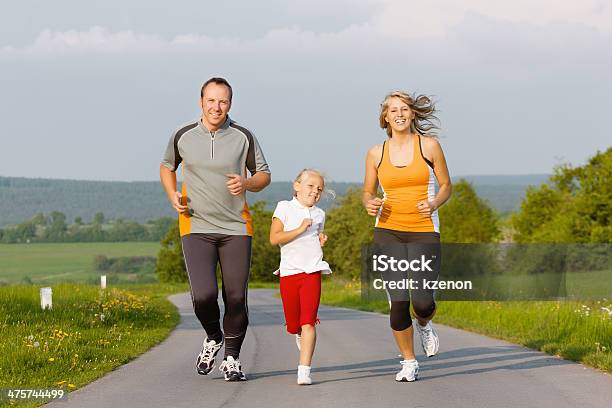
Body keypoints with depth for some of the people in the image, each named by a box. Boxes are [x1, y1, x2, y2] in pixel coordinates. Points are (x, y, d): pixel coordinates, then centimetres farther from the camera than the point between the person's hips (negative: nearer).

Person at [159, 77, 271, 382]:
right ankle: (213, 337, 16)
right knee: (203, 294, -16)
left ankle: (231, 358, 20)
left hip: (236, 228, 1)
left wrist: (247, 183, -14)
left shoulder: (243, 137, 0)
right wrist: (173, 196, 1)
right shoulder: (183, 136, 2)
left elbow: (264, 175, 9)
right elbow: (167, 166, 20)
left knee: (236, 297, 0)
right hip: (196, 226, 0)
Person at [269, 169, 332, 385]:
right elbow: (274, 238, -9)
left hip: (312, 272, 1)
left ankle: (304, 371, -15)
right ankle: (301, 334, 44)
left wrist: (321, 240, 8)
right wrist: (300, 229, -15)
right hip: (289, 272, -1)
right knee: (293, 325, 7)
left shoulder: (319, 214, 14)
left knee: (308, 322, -11)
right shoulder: (284, 208, 1)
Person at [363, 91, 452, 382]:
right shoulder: (376, 153, 6)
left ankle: (424, 325, 26)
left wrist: (434, 204, -12)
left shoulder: (429, 145, 2)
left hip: (424, 231, -1)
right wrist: (370, 204, -7)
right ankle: (409, 362, 15)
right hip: (388, 231, 1)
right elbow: (368, 192, 16)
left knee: (423, 301, -12)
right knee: (398, 303, -5)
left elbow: (446, 186, 9)